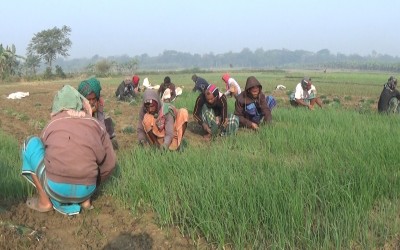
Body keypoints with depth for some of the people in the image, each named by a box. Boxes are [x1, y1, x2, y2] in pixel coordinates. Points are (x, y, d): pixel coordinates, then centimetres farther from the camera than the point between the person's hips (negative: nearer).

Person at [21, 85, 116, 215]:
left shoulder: (51, 124, 12)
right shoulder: (96, 124, 10)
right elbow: (109, 164, 12)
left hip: (56, 189, -2)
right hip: (86, 190, 2)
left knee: (32, 143, 17)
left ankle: (44, 201, 15)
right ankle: (85, 199, 15)